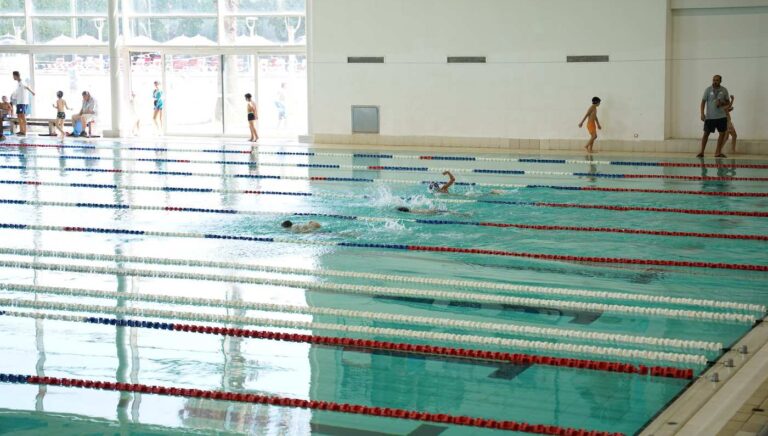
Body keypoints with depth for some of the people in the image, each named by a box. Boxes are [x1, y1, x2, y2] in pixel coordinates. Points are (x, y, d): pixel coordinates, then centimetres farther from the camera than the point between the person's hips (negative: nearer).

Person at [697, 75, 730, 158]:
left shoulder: (724, 90, 4)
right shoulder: (708, 90, -2)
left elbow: (728, 102, 11)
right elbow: (703, 102, -2)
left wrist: (722, 103, -11)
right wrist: (702, 114, -11)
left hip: (721, 116, 2)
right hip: (710, 116, -2)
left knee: (722, 133, 2)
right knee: (706, 133, 0)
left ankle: (718, 152, 13)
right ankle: (701, 152, 8)